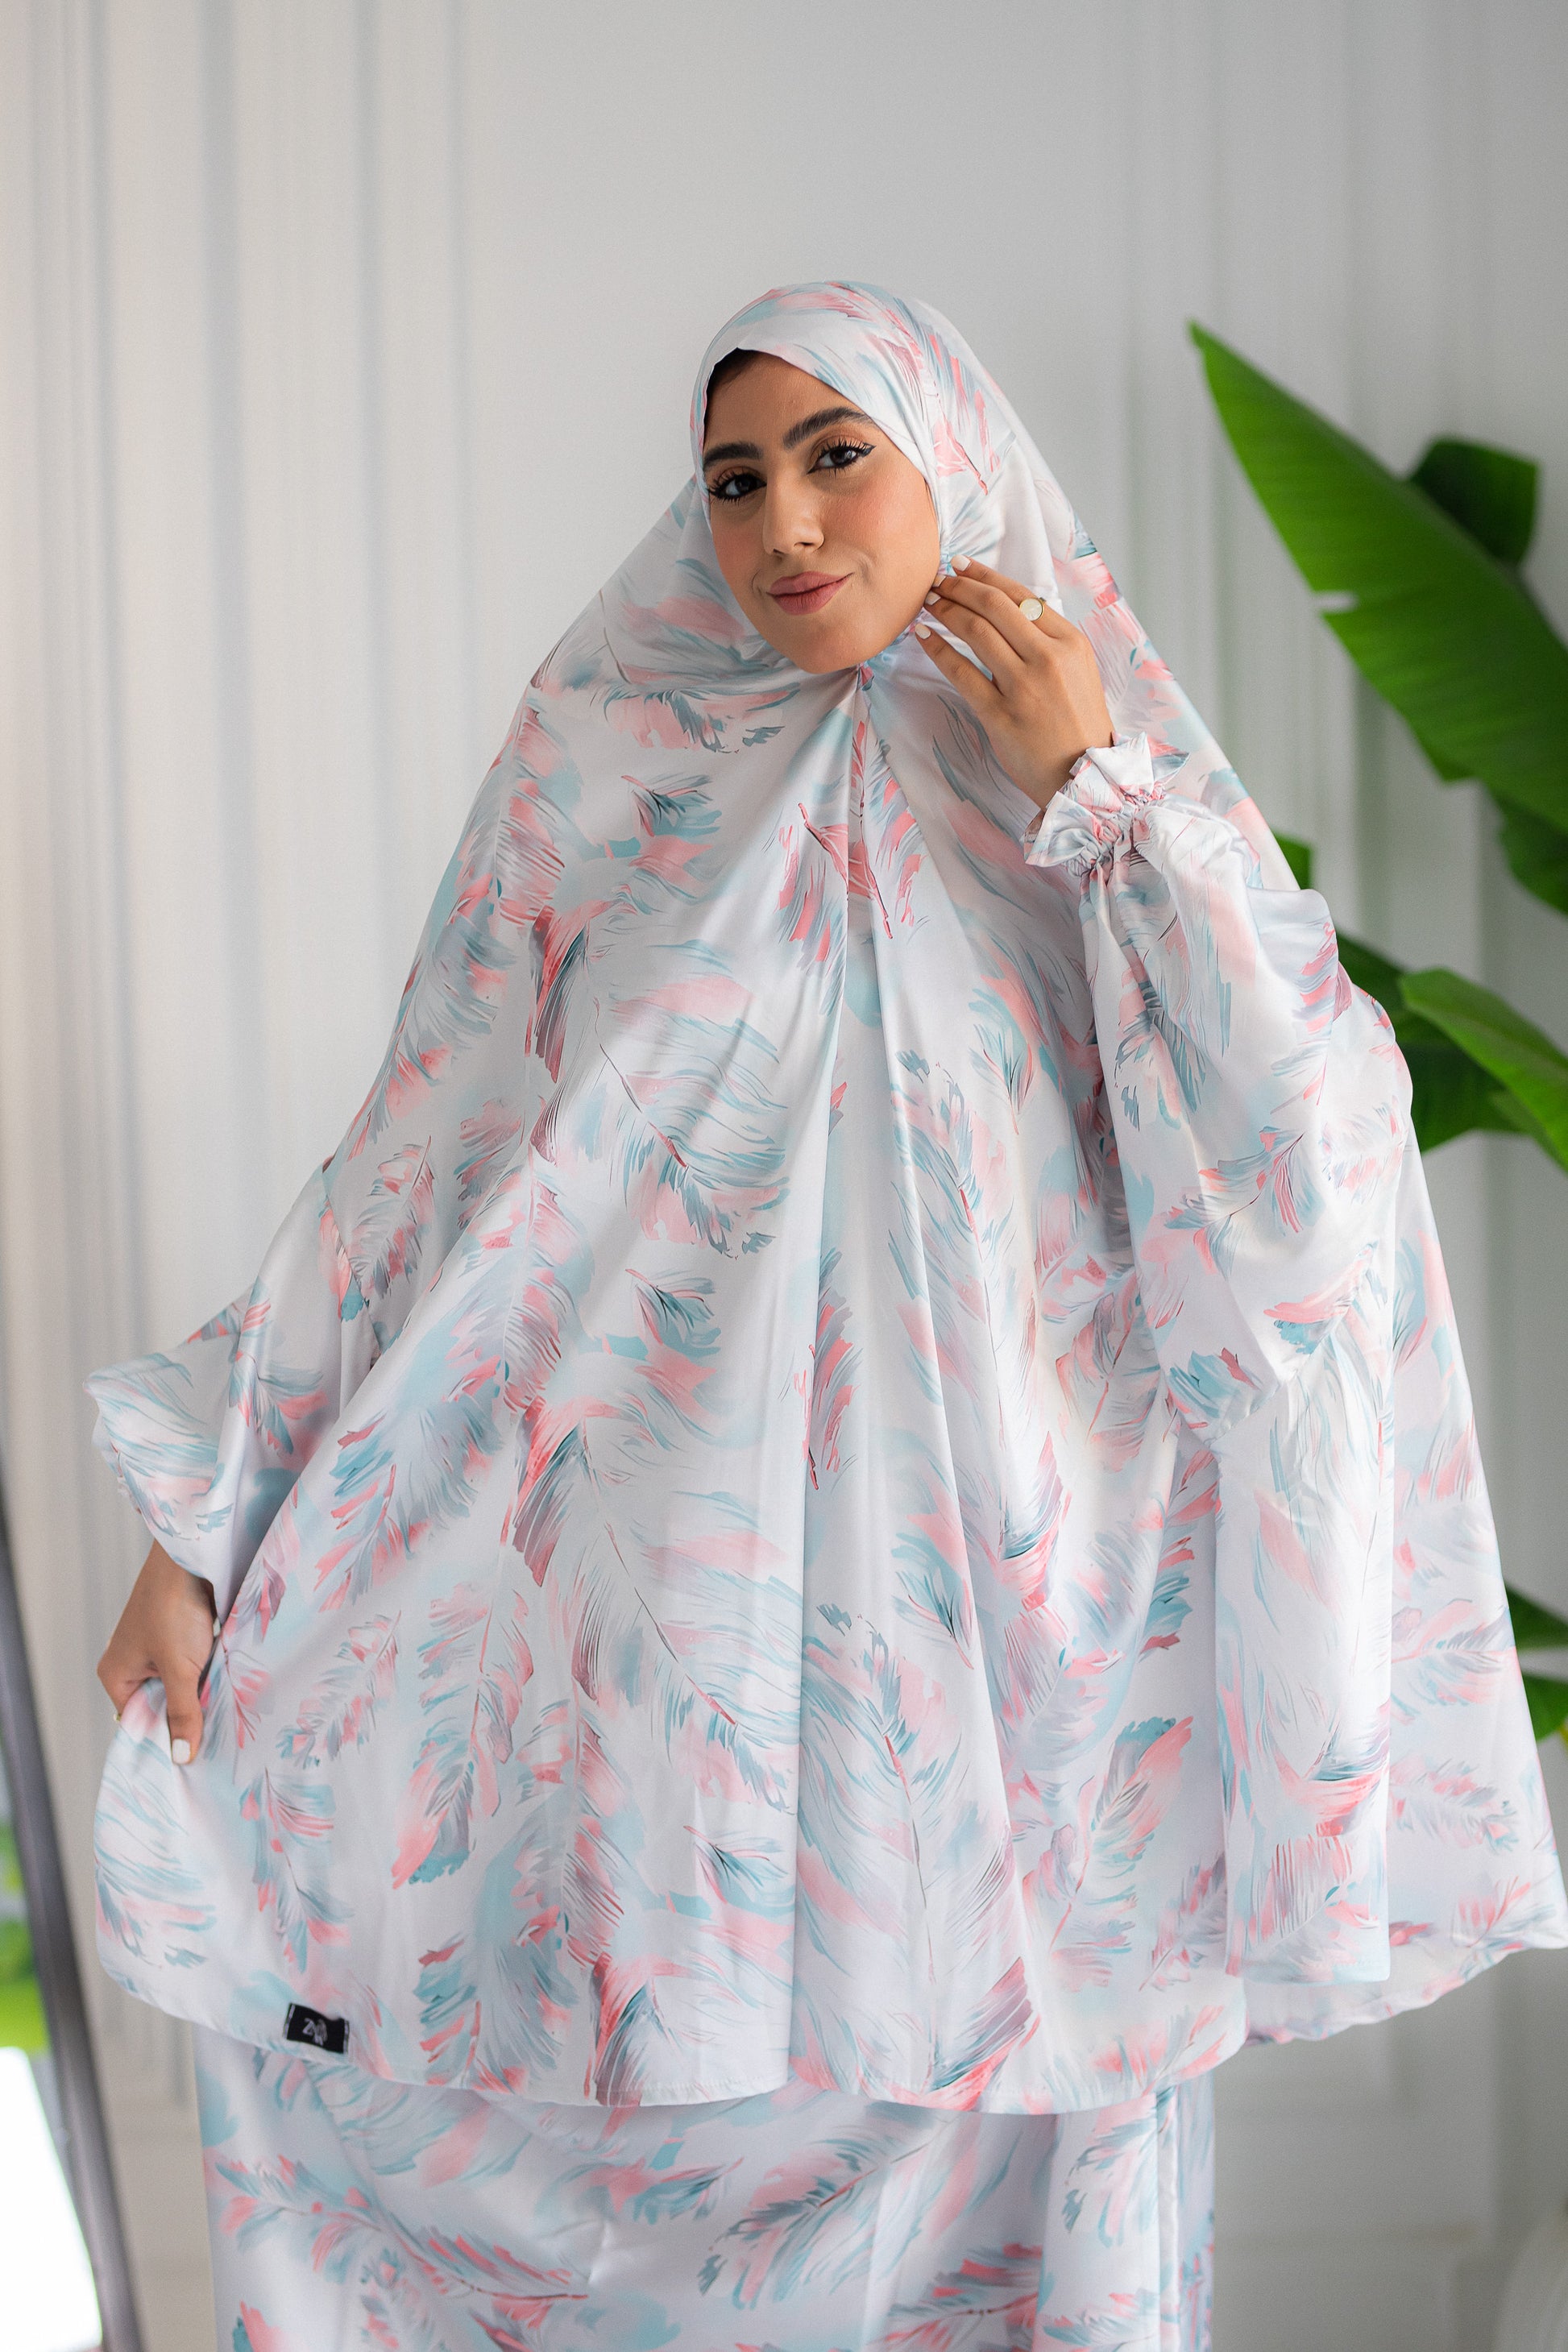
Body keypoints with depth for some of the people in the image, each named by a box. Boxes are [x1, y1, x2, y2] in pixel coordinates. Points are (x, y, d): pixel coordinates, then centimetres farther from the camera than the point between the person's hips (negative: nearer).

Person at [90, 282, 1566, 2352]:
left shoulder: (1136, 807, 5)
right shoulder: (606, 779, 5)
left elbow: (1312, 1160, -8)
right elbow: (425, 1168, 4)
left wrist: (1091, 797, -9)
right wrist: (207, 1523, -1)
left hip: (994, 1623, 0)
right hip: (667, 1618, 0)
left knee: (1014, 2159, 5)